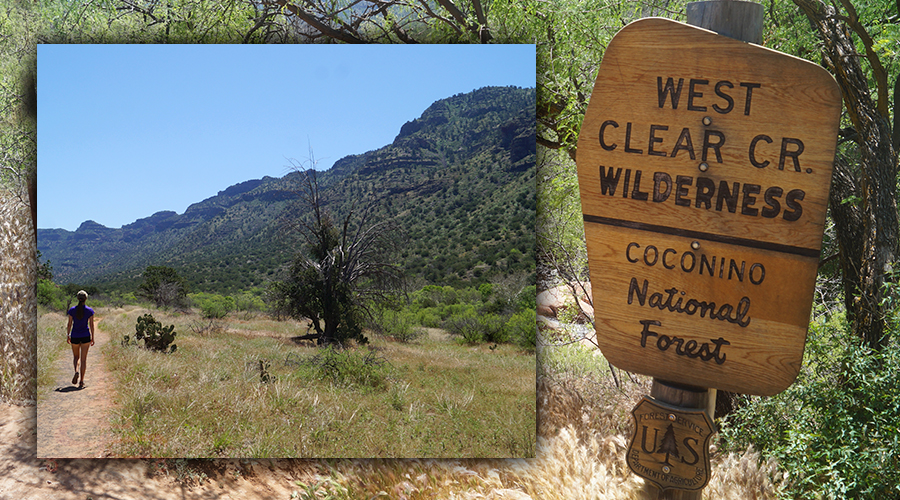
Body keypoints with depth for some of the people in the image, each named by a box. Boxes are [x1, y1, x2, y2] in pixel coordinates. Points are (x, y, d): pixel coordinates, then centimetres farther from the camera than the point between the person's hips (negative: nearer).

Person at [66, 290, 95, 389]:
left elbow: (69, 324, -1)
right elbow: (91, 325, -3)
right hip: (85, 336, -1)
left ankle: (76, 371, -10)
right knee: (83, 358, 4)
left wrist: (67, 336, 10)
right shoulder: (89, 310, -5)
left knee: (76, 356, 19)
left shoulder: (72, 310, -3)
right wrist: (92, 338, 5)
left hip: (75, 336, 1)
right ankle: (81, 381, 2)